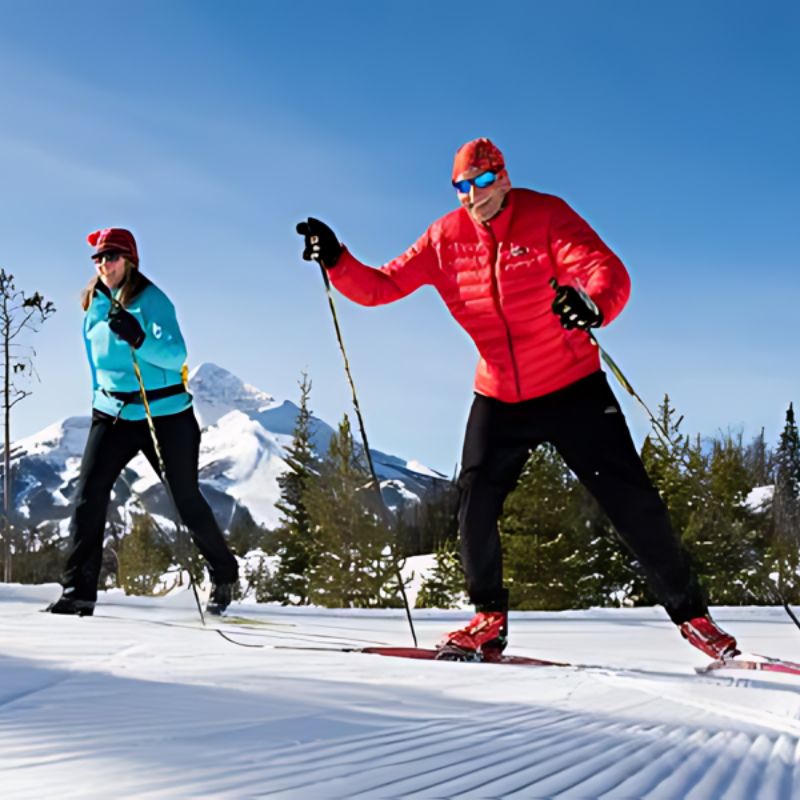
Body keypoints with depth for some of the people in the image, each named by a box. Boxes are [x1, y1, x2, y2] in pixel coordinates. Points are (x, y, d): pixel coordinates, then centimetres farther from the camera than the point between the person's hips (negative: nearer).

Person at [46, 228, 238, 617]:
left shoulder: (151, 300, -11)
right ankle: (79, 589, -11)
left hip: (165, 414, -5)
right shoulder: (94, 306, 8)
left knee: (187, 500, 6)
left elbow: (176, 355, -22)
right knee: (89, 492, -13)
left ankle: (224, 575, 28)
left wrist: (138, 339, -38)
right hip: (112, 413, 5)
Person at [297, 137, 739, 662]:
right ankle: (490, 618, 10)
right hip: (499, 398, 3)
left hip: (573, 390, -3)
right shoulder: (446, 239, -3)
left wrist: (593, 304, -51)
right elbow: (380, 287, 0)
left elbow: (609, 272, -28)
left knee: (631, 500, -3)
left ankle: (691, 614, 10)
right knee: (476, 500, -7)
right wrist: (336, 260, -18)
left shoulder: (546, 216, -15)